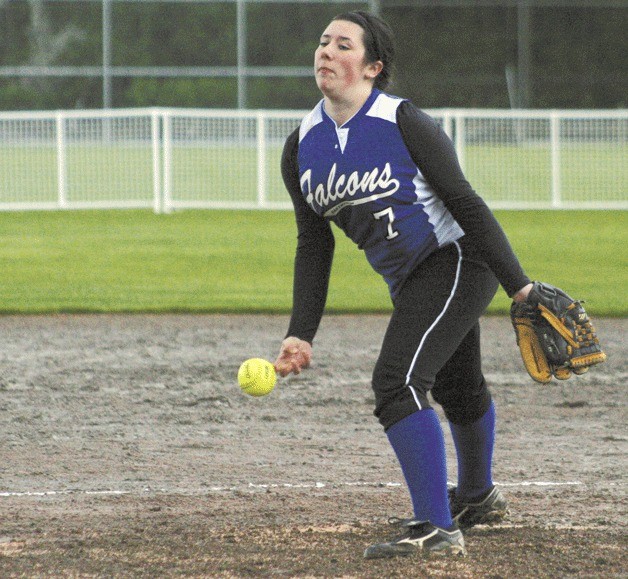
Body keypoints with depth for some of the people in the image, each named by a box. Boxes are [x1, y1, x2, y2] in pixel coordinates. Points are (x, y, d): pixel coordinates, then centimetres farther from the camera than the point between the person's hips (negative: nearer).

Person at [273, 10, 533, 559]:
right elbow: (313, 244, 4)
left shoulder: (404, 122, -20)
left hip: (457, 261, -8)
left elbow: (465, 203, -18)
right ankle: (478, 497, 52)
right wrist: (301, 333, -4)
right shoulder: (302, 148, -1)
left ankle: (436, 528, -22)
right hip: (410, 282, 8)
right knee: (458, 389, 28)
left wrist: (518, 286, -17)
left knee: (397, 381, -23)